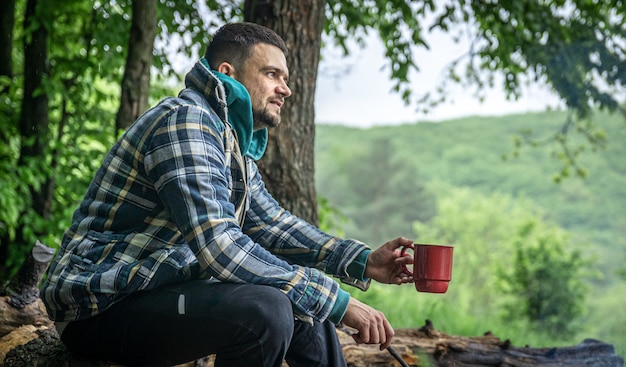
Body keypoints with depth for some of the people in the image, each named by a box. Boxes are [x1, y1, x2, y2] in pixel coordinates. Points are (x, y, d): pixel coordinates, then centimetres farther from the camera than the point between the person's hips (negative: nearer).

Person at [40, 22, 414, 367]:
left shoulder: (236, 143, 12)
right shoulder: (185, 119, -20)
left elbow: (273, 223, 18)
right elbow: (219, 246, -29)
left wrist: (363, 261, 5)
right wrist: (337, 301, -26)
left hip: (165, 293, 10)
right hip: (101, 309, -10)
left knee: (307, 303, 13)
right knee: (264, 309, -29)